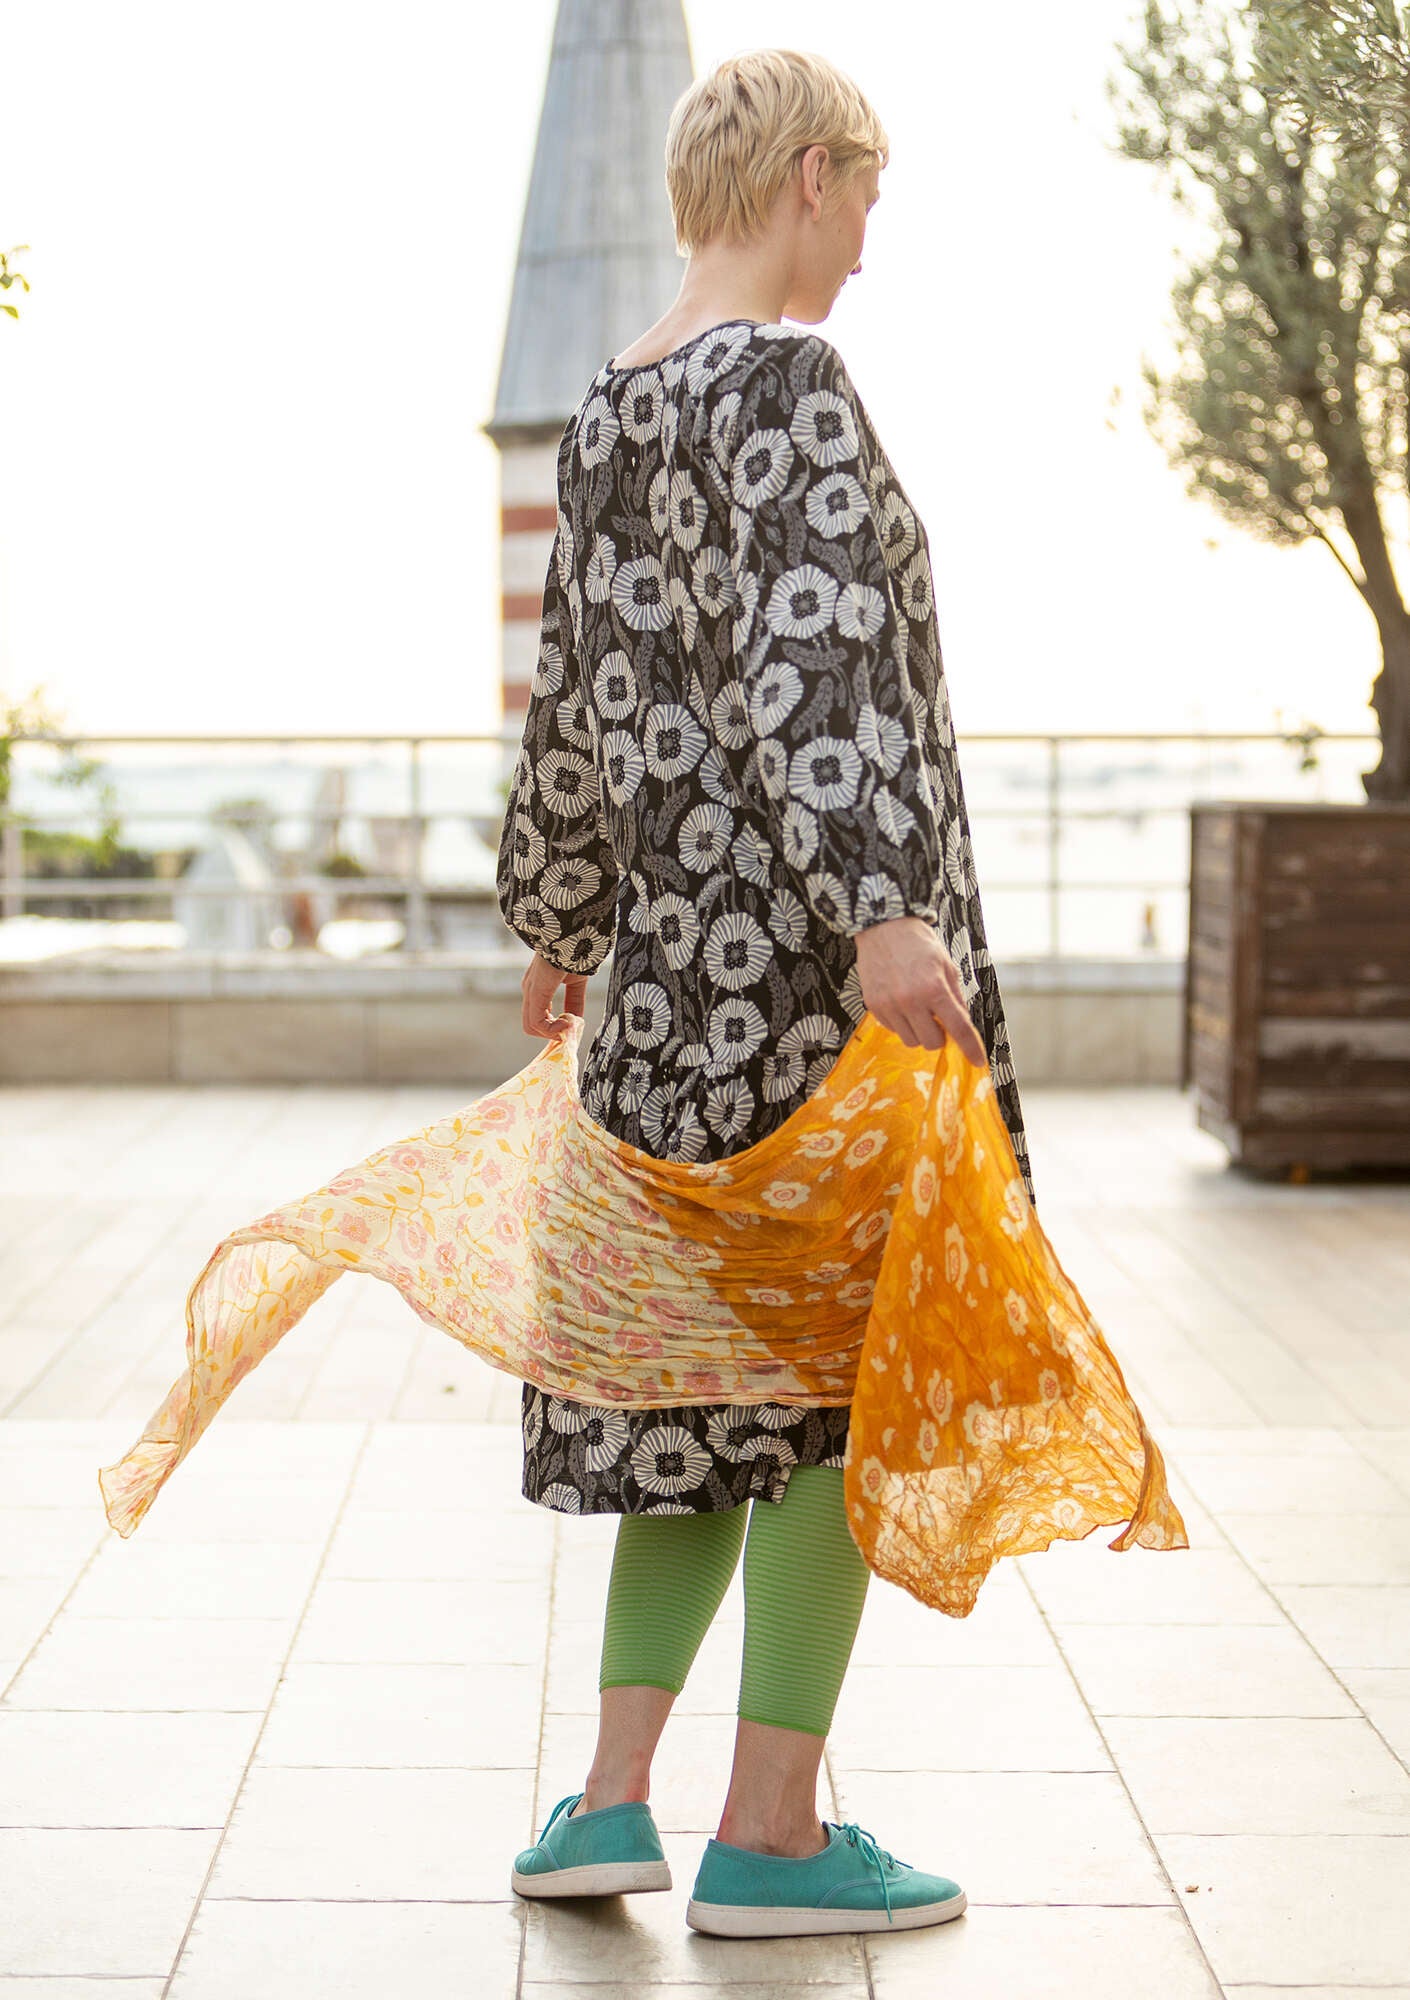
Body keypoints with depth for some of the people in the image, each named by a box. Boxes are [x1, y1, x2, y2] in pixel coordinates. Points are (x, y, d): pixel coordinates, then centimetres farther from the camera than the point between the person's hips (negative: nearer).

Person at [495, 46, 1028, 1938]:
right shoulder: (787, 381, -10)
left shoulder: (607, 410, 14)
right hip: (820, 940, -8)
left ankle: (615, 1797, 13)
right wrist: (882, 913, -30)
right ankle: (772, 1833, 7)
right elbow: (812, 662, -23)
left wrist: (560, 922, 28)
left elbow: (576, 690, 19)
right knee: (835, 1356, 0)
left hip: (678, 948, 8)